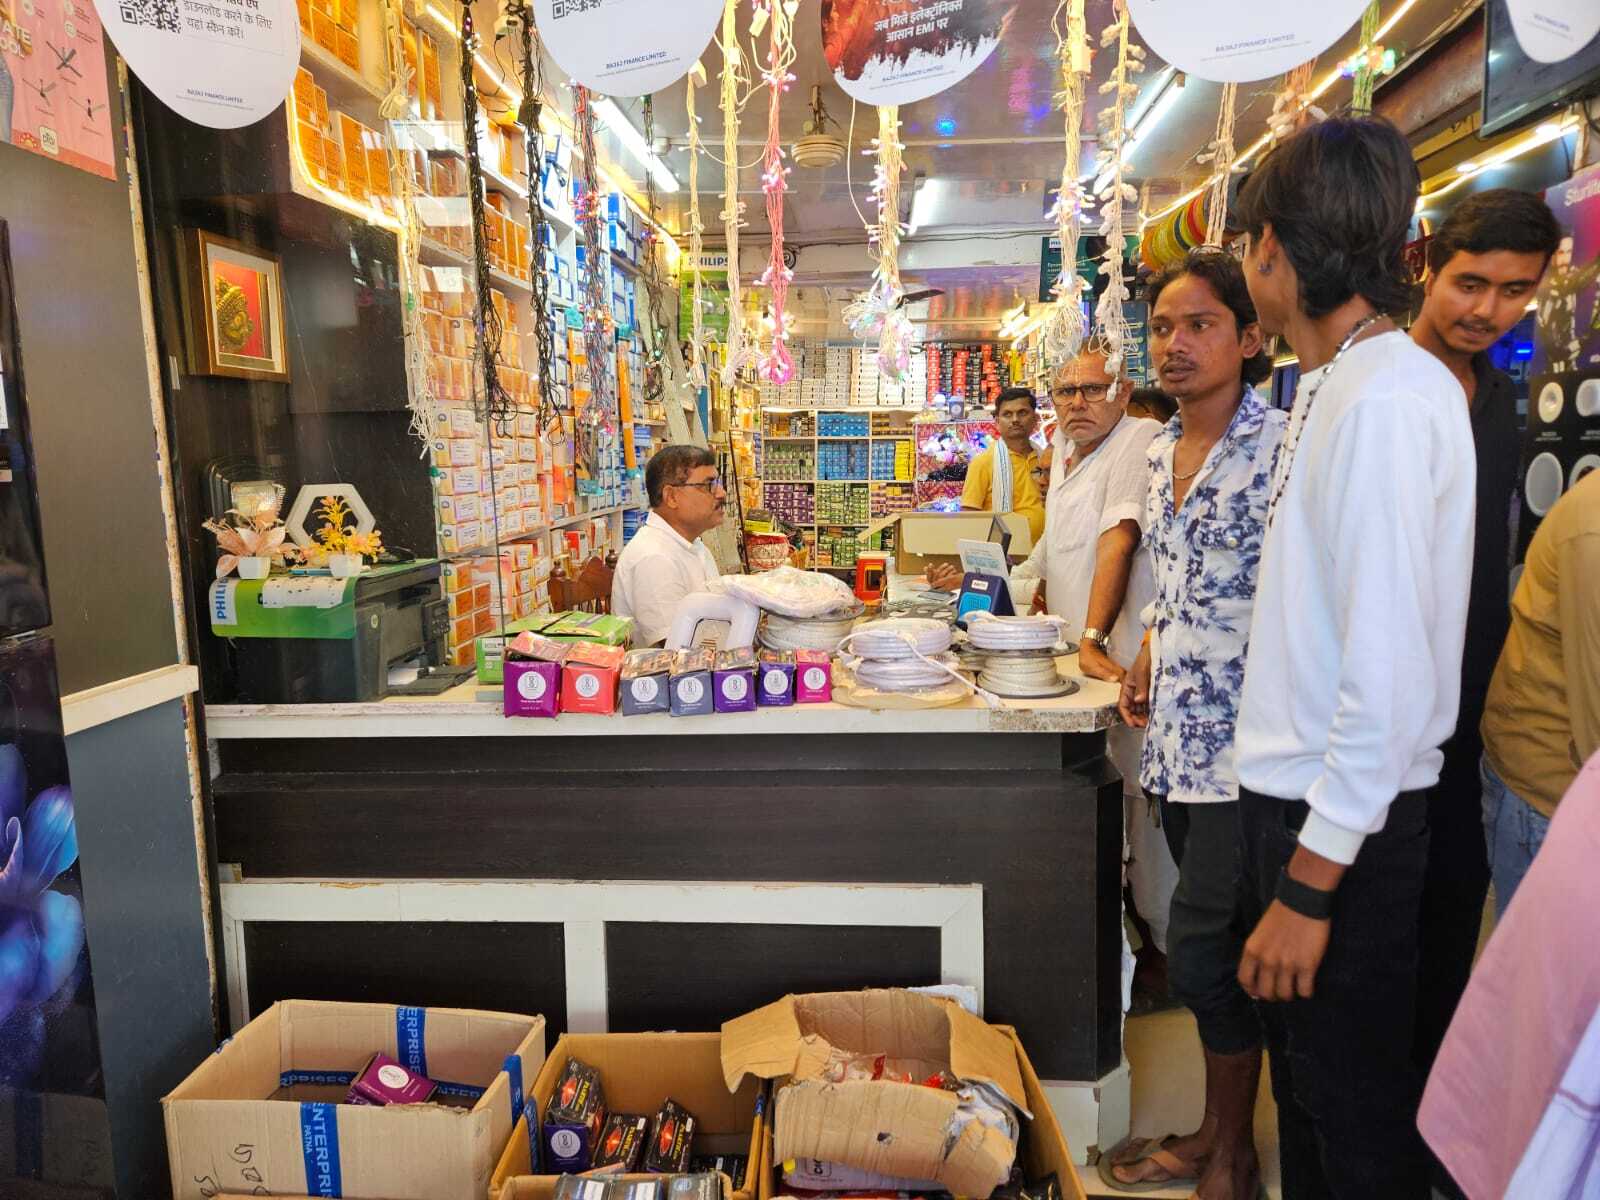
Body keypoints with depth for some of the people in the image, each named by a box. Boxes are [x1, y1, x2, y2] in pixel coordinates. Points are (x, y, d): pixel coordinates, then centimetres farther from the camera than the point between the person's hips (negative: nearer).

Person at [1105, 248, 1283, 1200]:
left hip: (1243, 738, -7)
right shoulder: (1163, 450, 12)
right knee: (1215, 950, 17)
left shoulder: (1282, 447, -12)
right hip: (1175, 732, 7)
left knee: (1203, 951, -2)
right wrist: (1148, 653, 8)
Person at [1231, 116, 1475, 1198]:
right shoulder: (1337, 384, 9)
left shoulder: (1388, 398, -19)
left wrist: (1313, 879, -20)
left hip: (1345, 821, -9)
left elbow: (1390, 671, -24)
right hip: (1297, 790, 9)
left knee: (1357, 1108, 11)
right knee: (1304, 1076, 24)